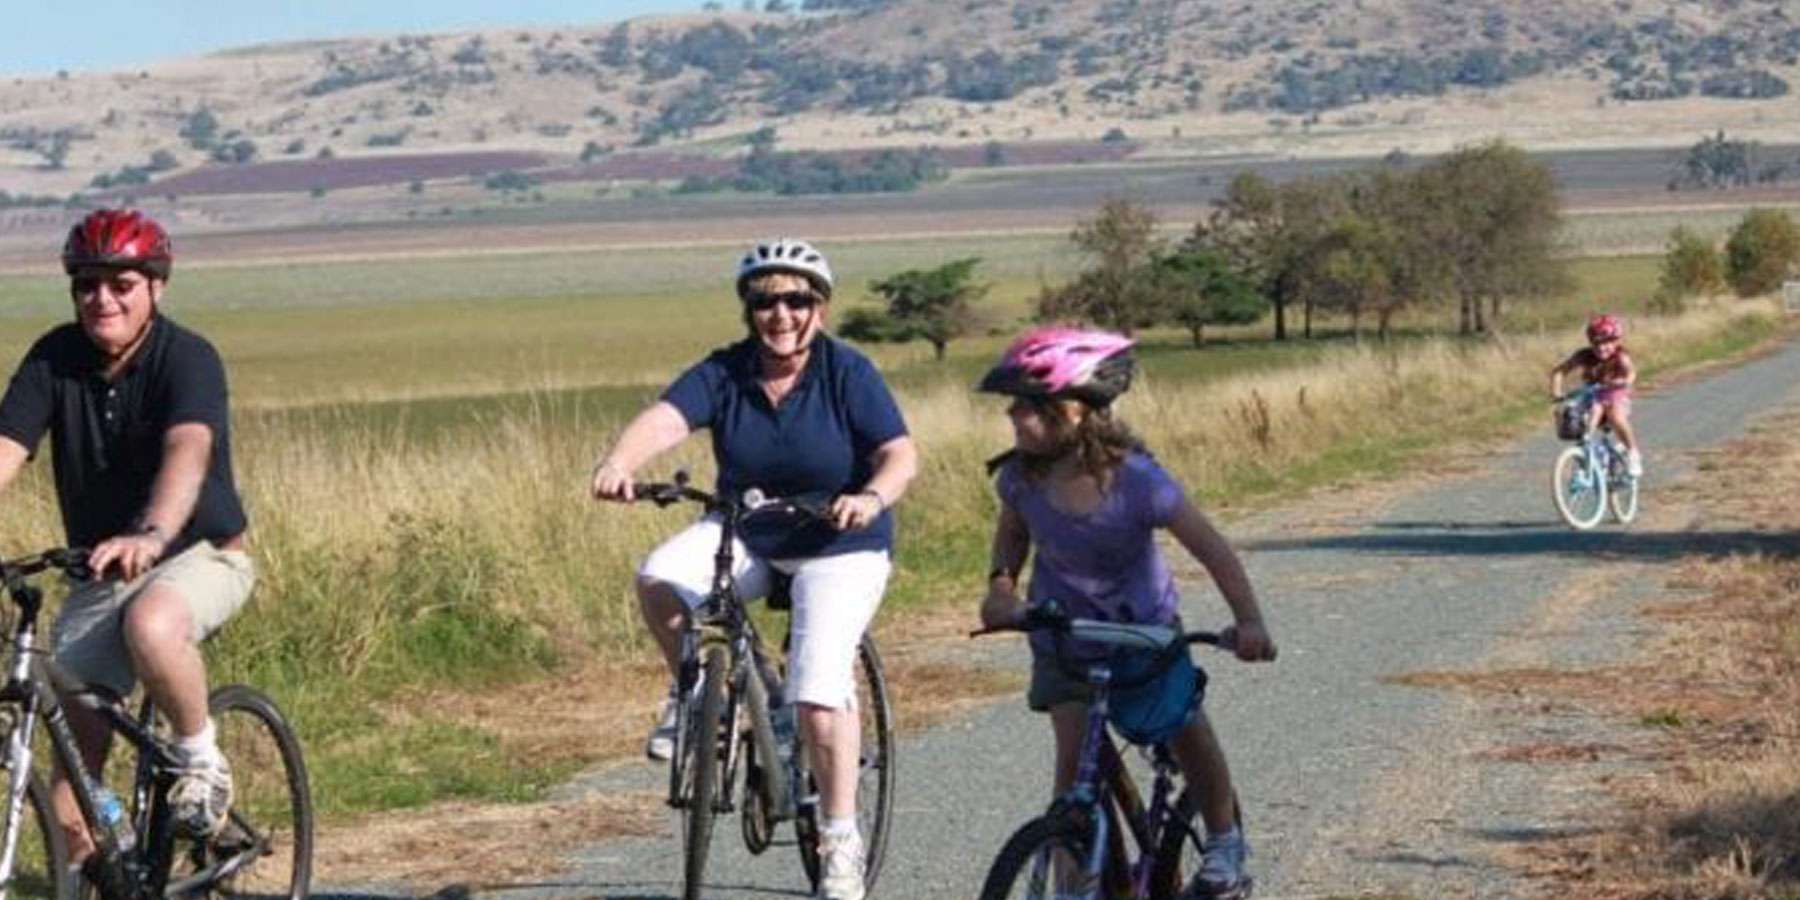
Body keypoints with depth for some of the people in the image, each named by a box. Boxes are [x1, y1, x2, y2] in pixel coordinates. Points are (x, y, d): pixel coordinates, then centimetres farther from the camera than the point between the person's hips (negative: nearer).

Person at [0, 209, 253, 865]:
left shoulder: (187, 358, -18)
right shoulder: (54, 359, -5)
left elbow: (187, 451, -36)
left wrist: (150, 534, -55)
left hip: (198, 554, -4)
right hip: (98, 570, 5)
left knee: (151, 626, -38)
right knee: (73, 753, -6)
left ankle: (201, 758, -13)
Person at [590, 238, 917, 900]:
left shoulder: (848, 374, -13)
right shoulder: (724, 373, -8)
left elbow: (900, 454, -22)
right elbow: (664, 420, -24)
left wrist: (872, 497, -45)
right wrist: (619, 462, -46)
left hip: (840, 548, -3)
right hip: (745, 535, 3)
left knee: (819, 690, -20)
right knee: (659, 579, -27)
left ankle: (842, 842, -7)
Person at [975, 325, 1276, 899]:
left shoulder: (1134, 479, -27)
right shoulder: (1021, 476, -17)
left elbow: (1210, 548, -25)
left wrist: (1248, 620, -37)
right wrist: (1002, 584, -15)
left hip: (1142, 628, -1)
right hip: (1063, 633, 2)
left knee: (1187, 734, 3)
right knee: (1075, 753, -12)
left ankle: (1225, 846, 28)